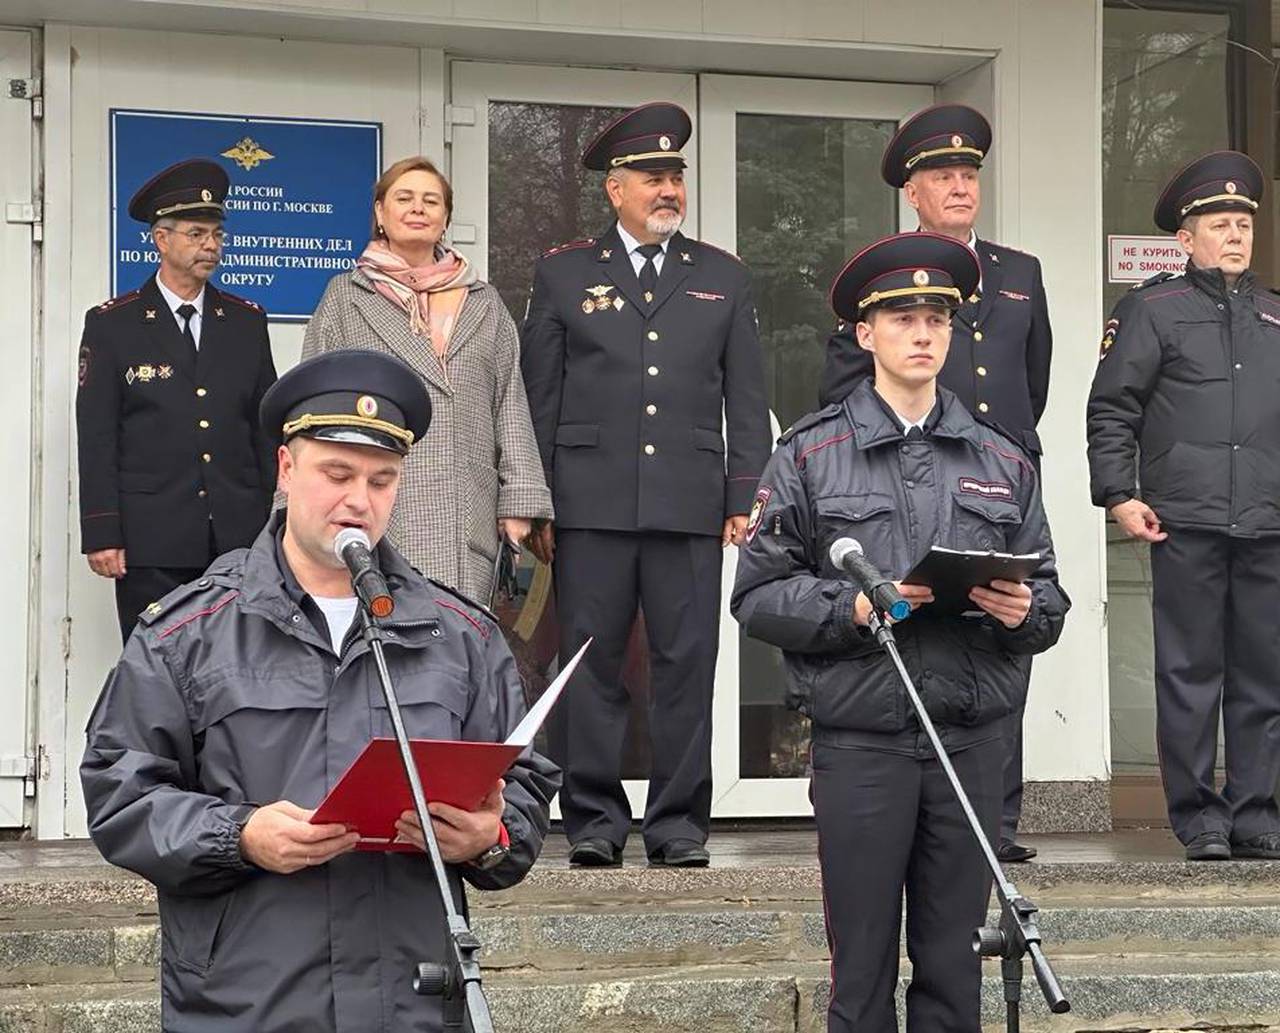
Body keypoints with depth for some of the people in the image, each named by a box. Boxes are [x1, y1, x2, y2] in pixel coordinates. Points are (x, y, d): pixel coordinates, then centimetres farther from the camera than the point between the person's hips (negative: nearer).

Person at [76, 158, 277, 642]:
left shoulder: (247, 322, 13)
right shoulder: (111, 325, 4)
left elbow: (267, 428, 14)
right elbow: (97, 437, 0)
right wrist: (101, 535, -7)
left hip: (239, 539, 3)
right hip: (151, 546, -2)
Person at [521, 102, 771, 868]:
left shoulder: (724, 278, 15)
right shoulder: (564, 274, 10)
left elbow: (747, 401, 12)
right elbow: (538, 397, 8)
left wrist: (747, 500, 4)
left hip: (691, 507, 1)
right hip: (591, 505, -1)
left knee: (687, 665, 0)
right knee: (592, 663, 1)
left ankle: (679, 822, 8)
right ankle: (595, 818, 9)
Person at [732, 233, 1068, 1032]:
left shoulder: (1003, 463, 12)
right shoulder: (810, 455, 4)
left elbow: (1050, 600, 13)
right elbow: (758, 596, -1)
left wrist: (1024, 612, -9)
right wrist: (850, 607, -16)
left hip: (972, 741, 3)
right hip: (860, 740, -2)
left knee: (954, 963, 9)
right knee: (863, 965, 4)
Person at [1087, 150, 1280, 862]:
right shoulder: (1152, 309, 6)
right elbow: (1111, 408, 3)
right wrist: (1119, 494, -6)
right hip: (1185, 523, -4)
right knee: (1190, 675, -1)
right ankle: (1200, 820, 5)